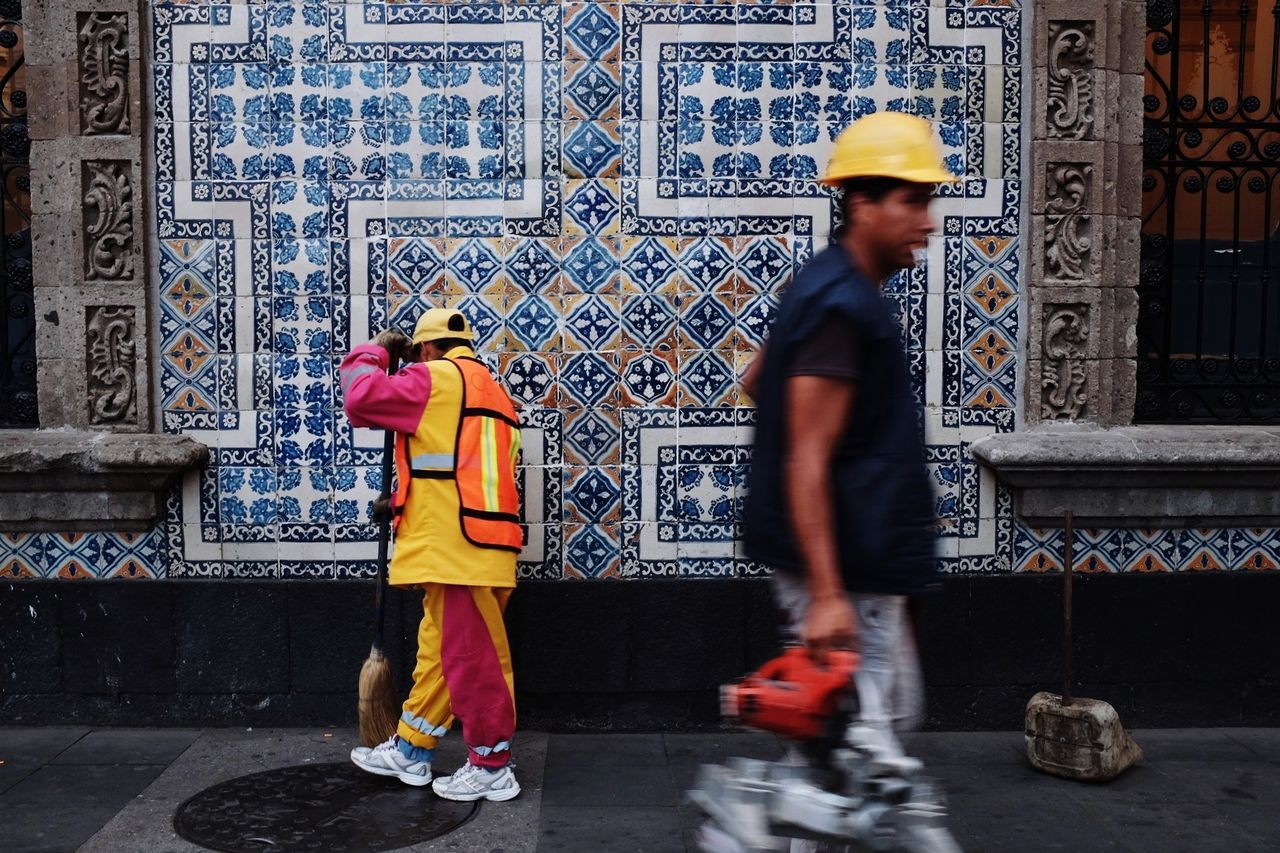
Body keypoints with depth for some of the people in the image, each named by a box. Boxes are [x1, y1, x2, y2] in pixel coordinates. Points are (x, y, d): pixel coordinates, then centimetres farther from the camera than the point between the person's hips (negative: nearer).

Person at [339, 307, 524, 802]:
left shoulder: (438, 377, -6)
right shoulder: (489, 391, 23)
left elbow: (363, 397, -12)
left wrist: (375, 352, 6)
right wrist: (406, 500, 25)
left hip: (458, 545, -10)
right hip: (472, 544, 10)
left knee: (472, 657, -2)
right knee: (438, 648, 17)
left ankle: (492, 767, 8)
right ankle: (410, 751, 28)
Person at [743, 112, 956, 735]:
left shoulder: (835, 288, 10)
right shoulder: (841, 308, -21)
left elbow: (755, 380, 21)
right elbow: (806, 462, -26)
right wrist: (827, 595, -27)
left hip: (857, 560, 11)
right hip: (841, 568, -11)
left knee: (895, 711, 21)